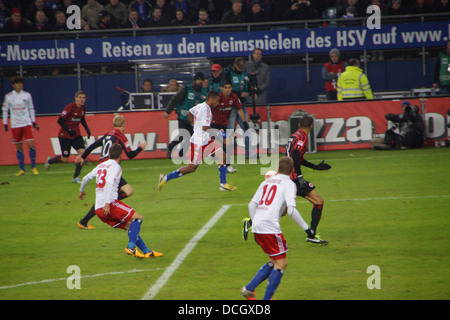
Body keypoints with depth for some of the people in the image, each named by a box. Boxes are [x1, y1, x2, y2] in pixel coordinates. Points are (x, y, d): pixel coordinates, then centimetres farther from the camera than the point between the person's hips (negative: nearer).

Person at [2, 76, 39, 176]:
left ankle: (33, 167, 1)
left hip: (27, 123, 0)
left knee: (31, 144, -11)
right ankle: (22, 169, 10)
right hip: (15, 125, 0)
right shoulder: (8, 96, 2)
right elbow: (5, 110, 9)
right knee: (19, 147, 2)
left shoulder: (27, 95, 4)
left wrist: (34, 122, 11)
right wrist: (5, 123, 5)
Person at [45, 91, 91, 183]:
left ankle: (75, 177, -3)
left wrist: (87, 129, 5)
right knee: (65, 159, 3)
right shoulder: (70, 107, -22)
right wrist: (69, 130, -26)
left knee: (82, 152, -14)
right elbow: (60, 121, -19)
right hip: (65, 136, -6)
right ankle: (50, 160, 37)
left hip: (76, 135, 6)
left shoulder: (83, 108, -1)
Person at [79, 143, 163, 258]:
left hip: (98, 210, 8)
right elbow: (110, 183, -18)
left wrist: (81, 191, 51)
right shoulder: (115, 167, -2)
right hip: (110, 205, -8)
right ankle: (131, 246, -25)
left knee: (129, 226, 12)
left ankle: (146, 251, 6)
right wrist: (107, 203, -25)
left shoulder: (101, 166, 21)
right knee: (137, 217, -8)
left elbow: (86, 178, 31)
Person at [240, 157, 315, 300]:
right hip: (270, 228, -7)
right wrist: (306, 228, -8)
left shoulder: (267, 182, 19)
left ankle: (249, 289, 13)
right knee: (281, 263, 3)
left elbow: (251, 205, 19)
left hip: (257, 228, 7)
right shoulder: (288, 184, -1)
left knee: (275, 262, 19)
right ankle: (267, 298, 0)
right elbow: (291, 209, -13)